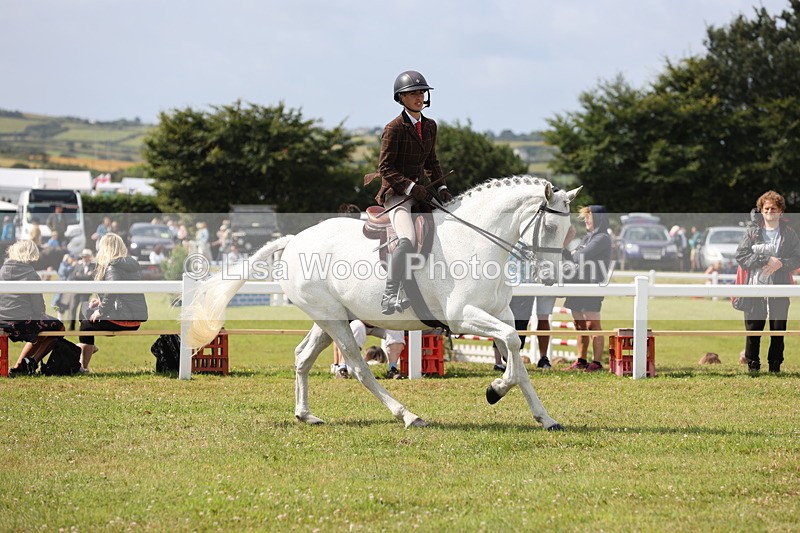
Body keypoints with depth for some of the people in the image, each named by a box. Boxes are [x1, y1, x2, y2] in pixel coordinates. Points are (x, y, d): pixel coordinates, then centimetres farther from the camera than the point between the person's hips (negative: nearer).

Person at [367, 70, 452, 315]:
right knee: (407, 239, -31)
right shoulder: (394, 128, -9)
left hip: (420, 190, 8)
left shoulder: (430, 126, 13)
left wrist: (441, 187, 5)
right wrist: (411, 187, -20)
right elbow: (385, 168, -11)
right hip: (396, 193, -8)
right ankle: (390, 295, -25)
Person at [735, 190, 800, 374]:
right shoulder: (752, 232, 7)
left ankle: (775, 366, 11)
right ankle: (752, 364, 9)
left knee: (778, 330, 2)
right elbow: (741, 256, -2)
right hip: (755, 287, 0)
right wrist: (766, 260, -11)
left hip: (780, 290, 0)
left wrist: (780, 263, -14)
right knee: (753, 329, 0)